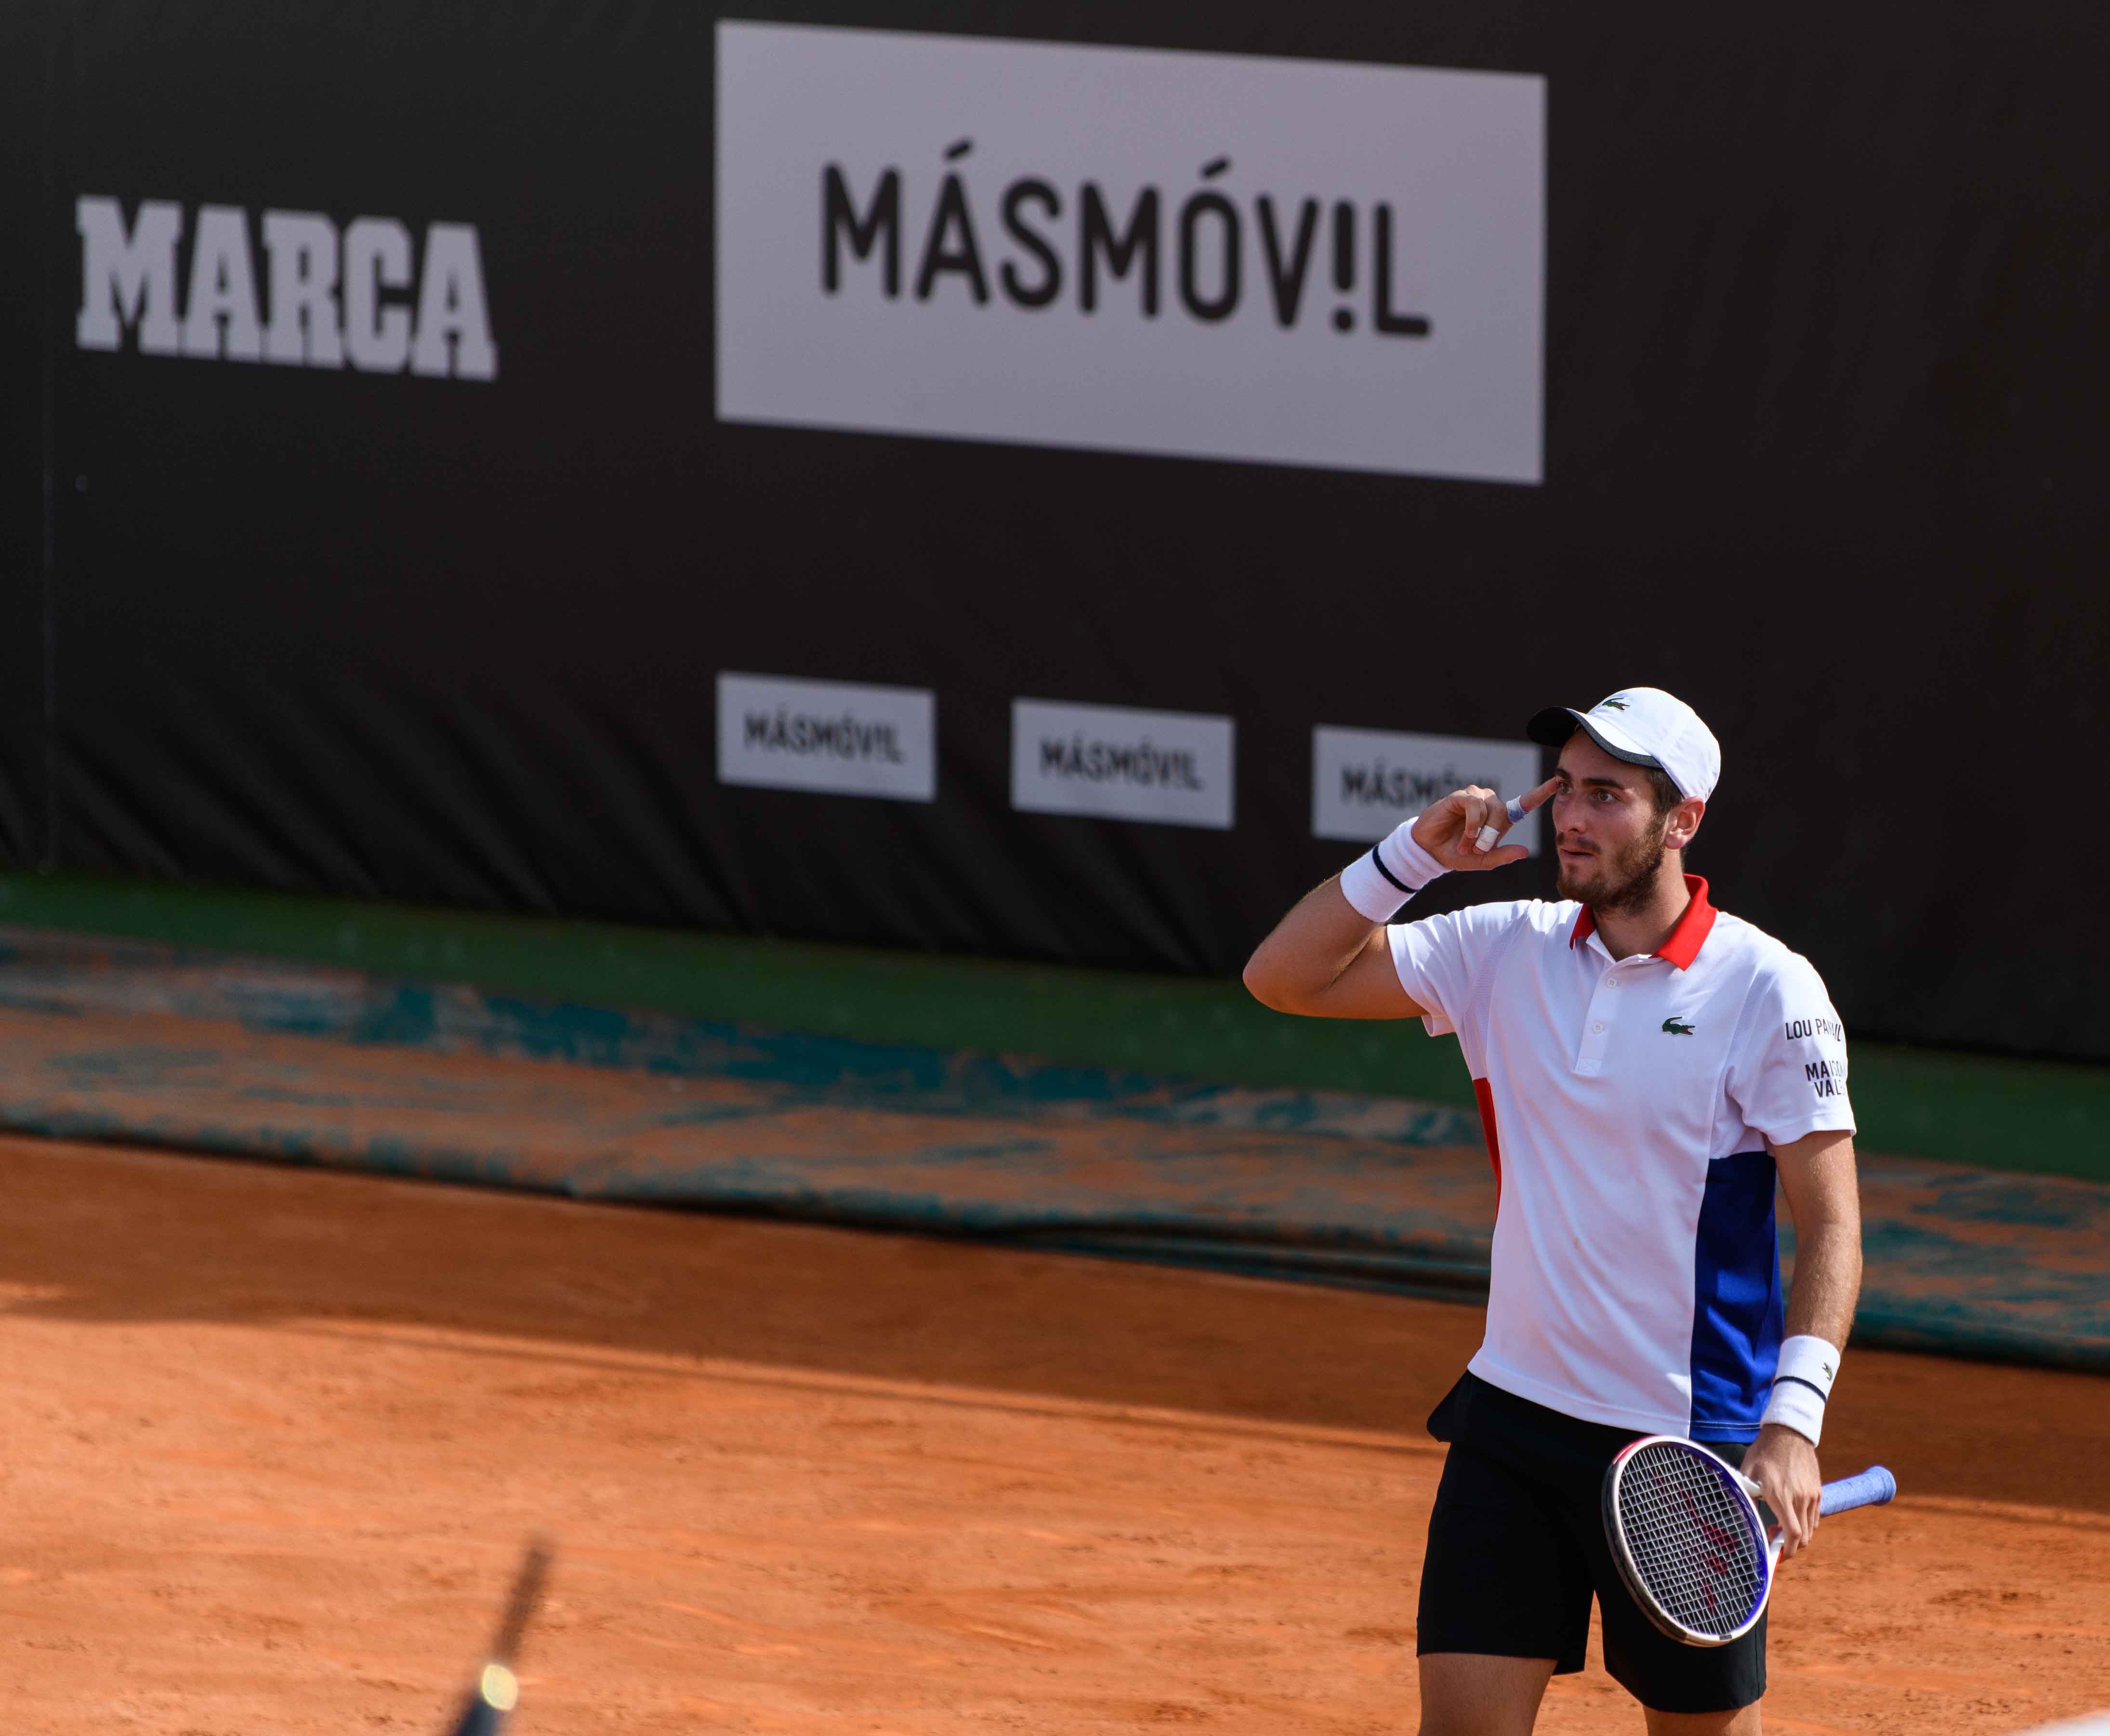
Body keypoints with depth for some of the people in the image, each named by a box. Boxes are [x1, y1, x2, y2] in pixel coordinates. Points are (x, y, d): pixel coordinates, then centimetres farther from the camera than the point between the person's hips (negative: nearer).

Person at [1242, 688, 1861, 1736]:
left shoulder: (1767, 990, -10)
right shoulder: (1506, 950, 4)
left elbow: (1831, 1224, -11)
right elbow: (1286, 977, 9)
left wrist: (1793, 1421, -23)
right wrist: (1416, 854, -5)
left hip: (1688, 1447, -4)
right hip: (1512, 1415, 4)